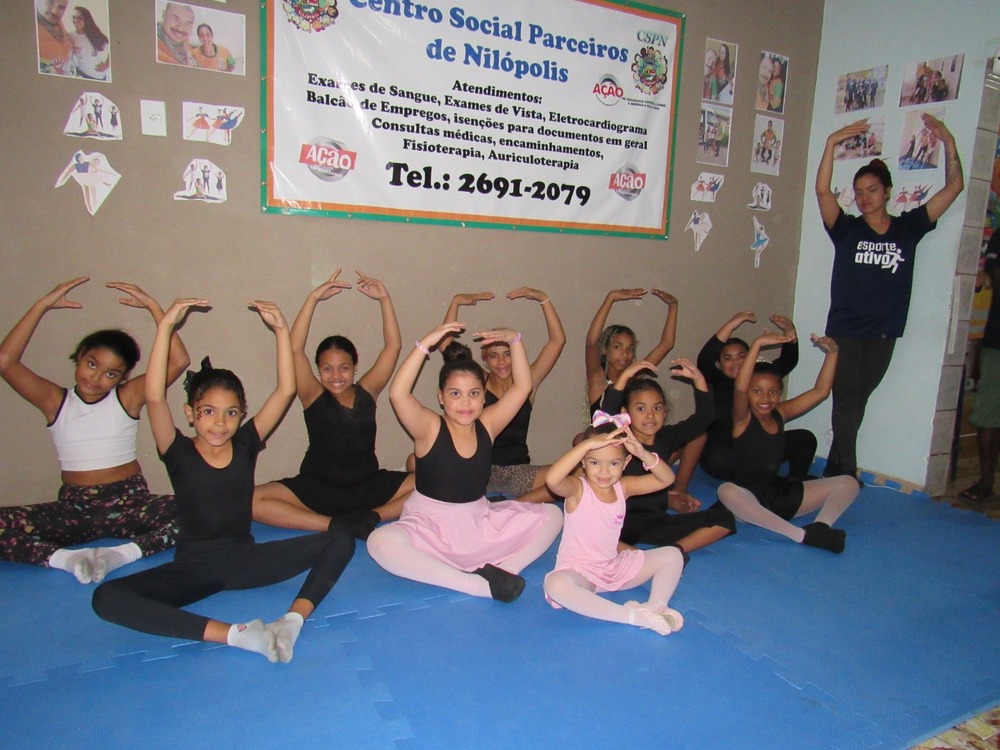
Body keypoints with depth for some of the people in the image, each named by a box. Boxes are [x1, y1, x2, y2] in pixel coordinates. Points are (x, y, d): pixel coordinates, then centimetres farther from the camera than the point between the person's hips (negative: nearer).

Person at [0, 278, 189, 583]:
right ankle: (64, 559, -28)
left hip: (129, 504, -2)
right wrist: (43, 305, -10)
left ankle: (122, 554, -32)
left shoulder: (128, 397, -1)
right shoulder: (55, 401, 5)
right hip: (73, 509, 2)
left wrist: (153, 306, -14)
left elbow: (178, 361, -14)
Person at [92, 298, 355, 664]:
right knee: (107, 598, -31)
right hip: (193, 569, -2)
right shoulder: (179, 453, -7)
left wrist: (281, 328, -17)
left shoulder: (246, 444, -1)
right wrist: (165, 326, -28)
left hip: (246, 560, 2)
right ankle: (232, 634, -36)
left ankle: (292, 620, -33)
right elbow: (154, 397, -24)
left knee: (341, 541, -14)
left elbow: (285, 390, -9)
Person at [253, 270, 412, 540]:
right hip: (318, 489, -1)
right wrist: (313, 298, -22)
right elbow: (295, 349, -17)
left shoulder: (366, 392, 1)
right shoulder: (314, 396, -3)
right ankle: (336, 524, -28)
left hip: (369, 487, 2)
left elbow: (393, 346, -4)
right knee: (252, 501, -26)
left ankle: (371, 517, -22)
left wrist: (384, 298, -13)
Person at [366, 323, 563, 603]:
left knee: (552, 515, -3)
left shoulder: (487, 425, -1)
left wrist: (514, 340, -13)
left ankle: (502, 571, -21)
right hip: (431, 525, -4)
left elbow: (522, 386, -2)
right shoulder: (429, 428, -13)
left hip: (480, 522, 4)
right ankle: (480, 585, -34)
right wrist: (425, 343, -35)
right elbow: (397, 394, -31)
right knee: (380, 542, -35)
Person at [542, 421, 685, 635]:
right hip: (578, 570, -5)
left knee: (673, 555, 0)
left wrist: (643, 453, -23)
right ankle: (633, 615, -34)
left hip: (615, 566, 6)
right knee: (556, 585, -40)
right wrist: (587, 444, -44)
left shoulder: (623, 487, -2)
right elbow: (551, 479, -41)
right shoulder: (577, 488, -18)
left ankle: (656, 606, -19)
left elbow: (666, 479, -5)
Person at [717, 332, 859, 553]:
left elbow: (820, 391, 8)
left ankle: (820, 527, -27)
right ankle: (802, 535, -37)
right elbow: (739, 388, -31)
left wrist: (832, 353, -2)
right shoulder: (742, 419, -10)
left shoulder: (779, 413, 7)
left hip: (780, 492, 6)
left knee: (848, 483, 0)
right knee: (727, 491, -43)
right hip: (749, 497, -6)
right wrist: (757, 344, -37)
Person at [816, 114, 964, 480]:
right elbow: (822, 191, -14)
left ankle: (834, 467, 22)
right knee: (846, 400, -5)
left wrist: (949, 142, -4)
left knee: (857, 401, 11)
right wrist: (832, 143, -20)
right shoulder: (846, 230, 0)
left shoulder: (908, 227, 5)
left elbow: (954, 186, 5)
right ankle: (845, 471, 2)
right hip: (844, 330, -2)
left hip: (883, 334, 2)